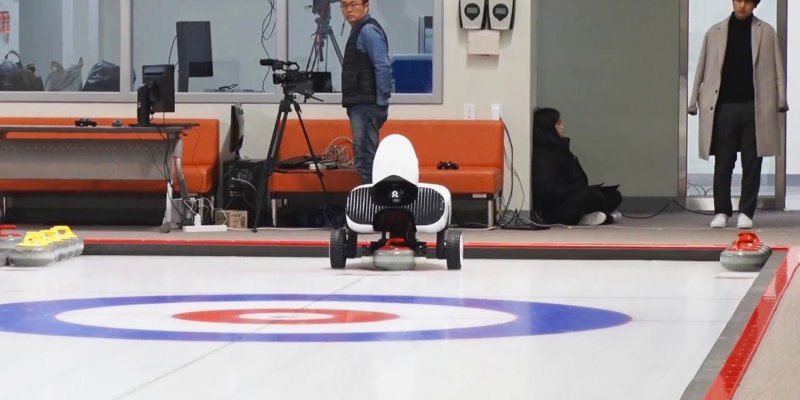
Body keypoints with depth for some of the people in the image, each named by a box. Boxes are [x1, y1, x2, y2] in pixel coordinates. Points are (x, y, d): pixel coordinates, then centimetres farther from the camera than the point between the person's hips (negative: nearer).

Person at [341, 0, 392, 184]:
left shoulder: (369, 31, -12)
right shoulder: (358, 30, 19)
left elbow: (383, 67, -21)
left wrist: (381, 101, -19)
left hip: (367, 106, -10)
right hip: (360, 106, 10)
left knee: (365, 160, -12)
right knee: (365, 159, 13)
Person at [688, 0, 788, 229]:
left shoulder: (765, 32, 8)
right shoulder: (715, 33, 10)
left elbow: (776, 67, 4)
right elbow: (702, 68, 10)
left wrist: (781, 100, -5)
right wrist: (694, 101, 5)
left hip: (755, 107, -1)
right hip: (723, 107, 1)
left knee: (752, 163, 1)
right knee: (723, 162, 2)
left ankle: (746, 212, 6)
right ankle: (722, 211, 8)